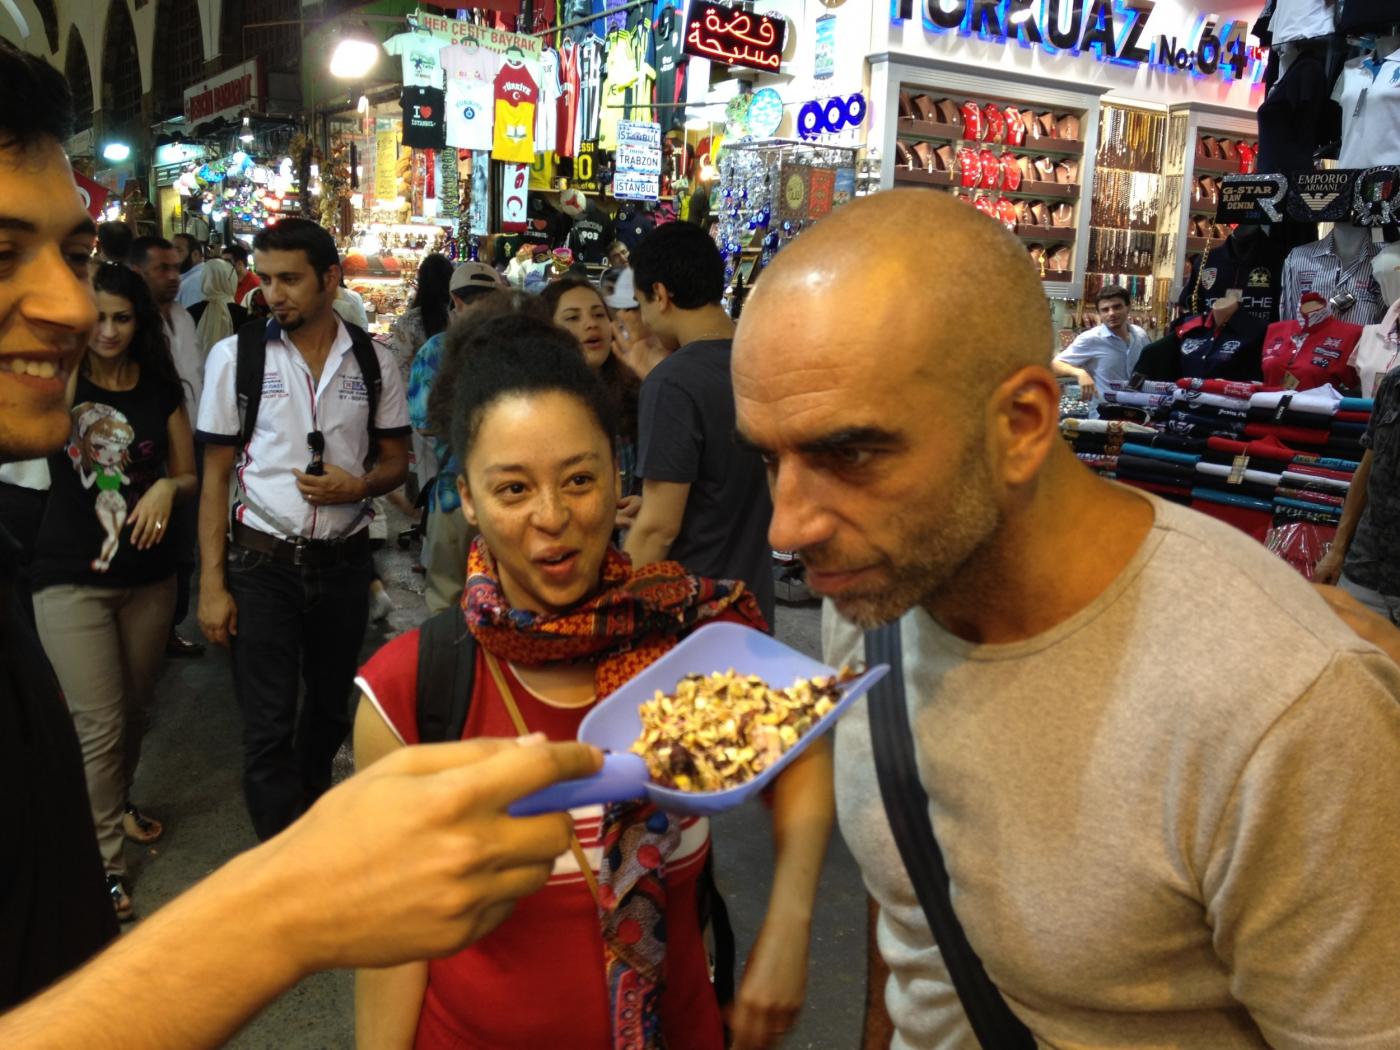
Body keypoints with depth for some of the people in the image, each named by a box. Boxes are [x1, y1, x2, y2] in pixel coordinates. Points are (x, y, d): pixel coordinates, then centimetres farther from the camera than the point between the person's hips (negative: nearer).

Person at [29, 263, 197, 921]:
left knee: (135, 709, 17)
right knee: (99, 725, -2)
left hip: (148, 575, 4)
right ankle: (104, 861, 14)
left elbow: (189, 477, 5)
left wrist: (167, 488, -15)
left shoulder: (161, 388, 3)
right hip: (72, 579, -3)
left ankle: (117, 805, 43)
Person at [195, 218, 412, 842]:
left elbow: (396, 461, 9)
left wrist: (359, 486, -15)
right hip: (262, 562, -2)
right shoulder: (234, 356, -4)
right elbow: (215, 476, -1)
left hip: (343, 561, 2)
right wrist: (212, 585, -5)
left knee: (331, 707, 19)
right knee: (268, 729, 0)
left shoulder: (373, 361, -1)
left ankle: (312, 810, 46)